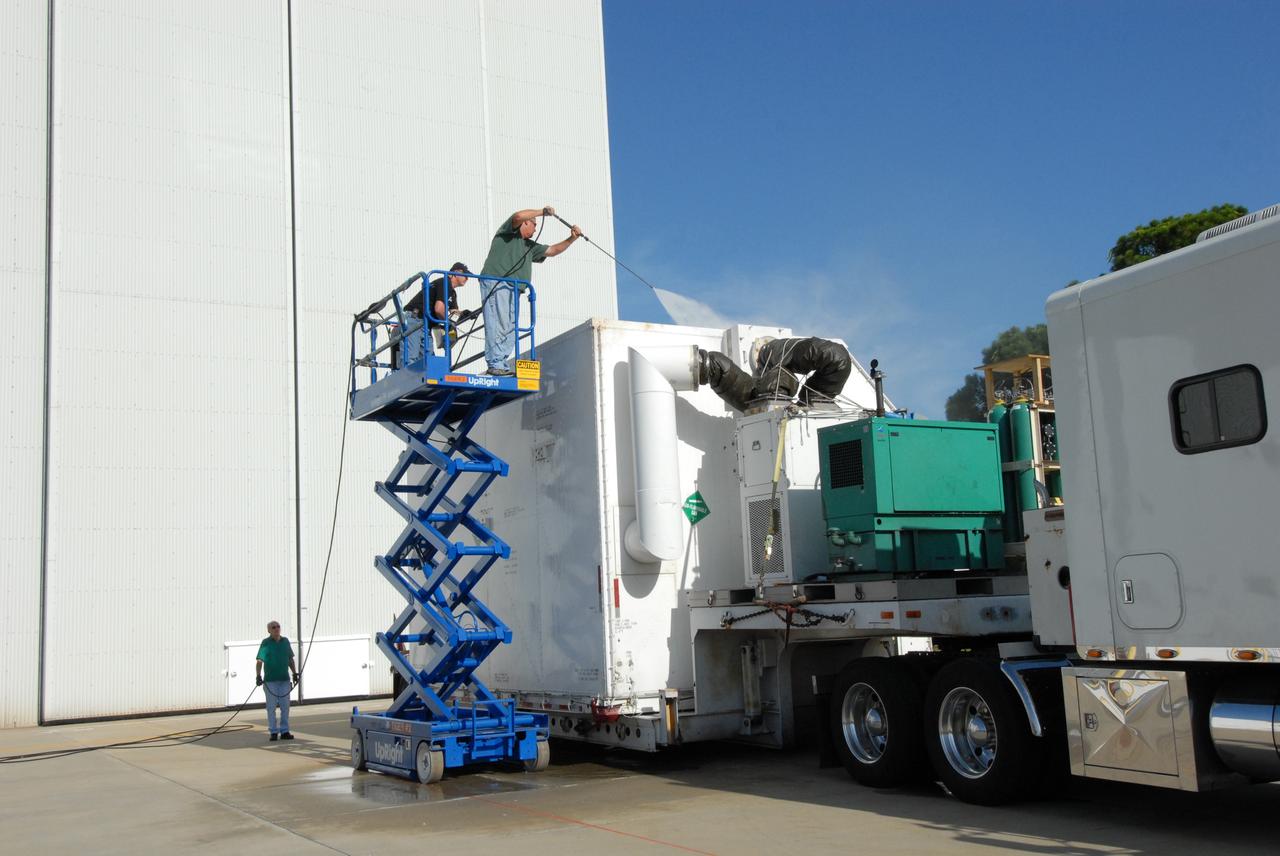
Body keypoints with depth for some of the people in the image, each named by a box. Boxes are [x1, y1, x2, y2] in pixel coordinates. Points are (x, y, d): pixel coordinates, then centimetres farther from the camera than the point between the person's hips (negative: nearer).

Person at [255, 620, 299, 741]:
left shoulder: (285, 641, 9)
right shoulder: (266, 643, -4)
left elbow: (290, 659, 17)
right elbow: (260, 661, -9)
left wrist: (295, 673, 13)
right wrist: (259, 676, -18)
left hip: (284, 679, 4)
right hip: (270, 680, -4)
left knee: (285, 706, 6)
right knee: (271, 707, 2)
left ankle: (284, 731, 13)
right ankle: (273, 732, 8)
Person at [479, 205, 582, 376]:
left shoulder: (529, 246, 31)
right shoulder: (509, 232, 8)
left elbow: (552, 250, 31)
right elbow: (518, 216, -14)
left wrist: (572, 238, 19)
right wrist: (542, 212, -3)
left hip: (512, 290, 9)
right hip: (496, 283, -9)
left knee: (510, 329, 2)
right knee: (498, 325, -18)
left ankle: (504, 366, 1)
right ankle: (495, 365, -24)